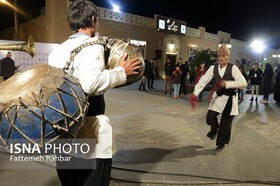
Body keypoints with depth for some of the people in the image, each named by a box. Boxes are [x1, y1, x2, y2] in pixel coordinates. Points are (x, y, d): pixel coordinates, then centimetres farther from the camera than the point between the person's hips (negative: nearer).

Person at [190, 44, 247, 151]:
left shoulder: (233, 68, -13)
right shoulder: (213, 68, -5)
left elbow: (244, 83, -20)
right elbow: (203, 80, -13)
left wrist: (226, 83, -32)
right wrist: (195, 93, -27)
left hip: (230, 99, -2)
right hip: (218, 97, 2)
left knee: (225, 123, 7)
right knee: (210, 117, -6)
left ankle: (221, 143, 31)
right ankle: (215, 129, 33)